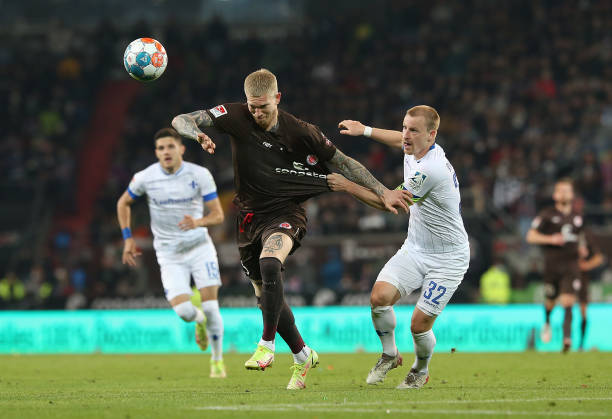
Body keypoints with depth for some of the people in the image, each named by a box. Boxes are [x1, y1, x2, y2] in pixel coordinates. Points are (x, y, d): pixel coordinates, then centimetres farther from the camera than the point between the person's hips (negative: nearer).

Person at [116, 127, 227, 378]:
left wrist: (198, 222, -29)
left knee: (210, 307, -9)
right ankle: (199, 321, 23)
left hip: (199, 247, 0)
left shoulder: (200, 175, -8)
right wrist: (128, 239, 6)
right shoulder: (145, 178, -6)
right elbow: (123, 203, 12)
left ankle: (217, 361, 13)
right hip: (169, 255, 0)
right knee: (183, 311, -16)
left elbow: (218, 215, -8)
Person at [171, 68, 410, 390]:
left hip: (285, 212, -4)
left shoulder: (300, 132, -10)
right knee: (266, 296, 8)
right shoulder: (236, 117, -7)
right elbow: (181, 121, -11)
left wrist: (383, 192, -2)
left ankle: (266, 345, -26)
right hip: (249, 216, 4)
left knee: (269, 264, -34)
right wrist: (198, 135, -34)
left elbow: (343, 163, 0)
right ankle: (302, 355, 30)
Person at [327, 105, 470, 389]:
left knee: (419, 323, -10)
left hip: (448, 258, -7)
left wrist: (347, 186, -16)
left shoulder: (431, 169, -29)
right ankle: (389, 355, 9)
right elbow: (402, 141, 27)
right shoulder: (416, 148, -2)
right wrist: (365, 130, 22)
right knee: (379, 296, -15)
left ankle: (421, 370, 21)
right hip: (415, 249, 7)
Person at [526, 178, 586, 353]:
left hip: (571, 265, 1)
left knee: (567, 302, -15)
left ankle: (567, 338, -23)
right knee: (550, 301, 11)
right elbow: (531, 236, -5)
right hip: (552, 265, -1)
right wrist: (550, 239, -18)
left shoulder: (577, 217, 13)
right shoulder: (547, 215, -1)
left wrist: (580, 248, 10)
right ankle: (547, 323, 46)